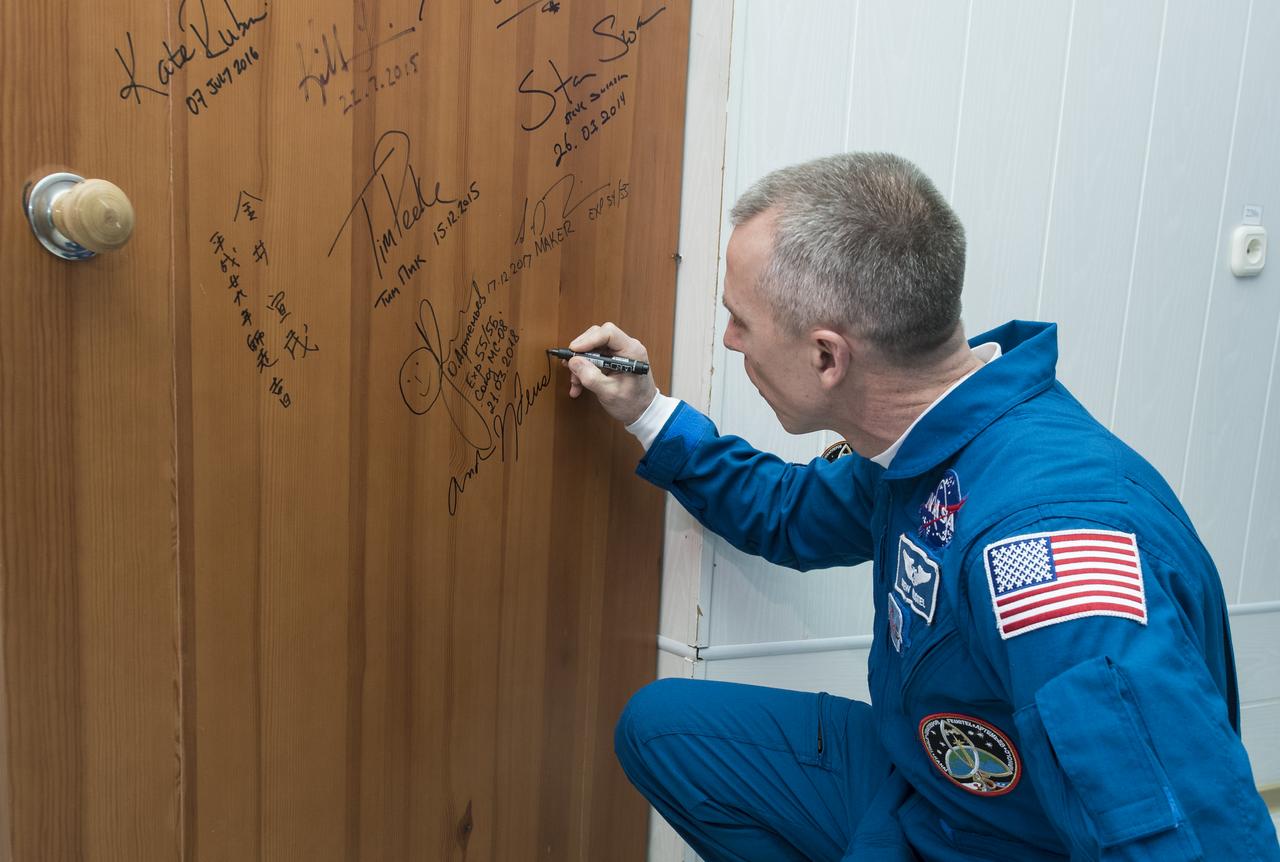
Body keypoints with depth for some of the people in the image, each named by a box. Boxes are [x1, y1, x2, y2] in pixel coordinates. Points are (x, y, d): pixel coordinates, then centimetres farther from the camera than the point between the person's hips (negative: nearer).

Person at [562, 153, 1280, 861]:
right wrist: (647, 413, 10)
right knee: (659, 724, 10)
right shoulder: (929, 447, -5)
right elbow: (793, 516, 16)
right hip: (915, 775, 8)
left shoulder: (1040, 534, -35)